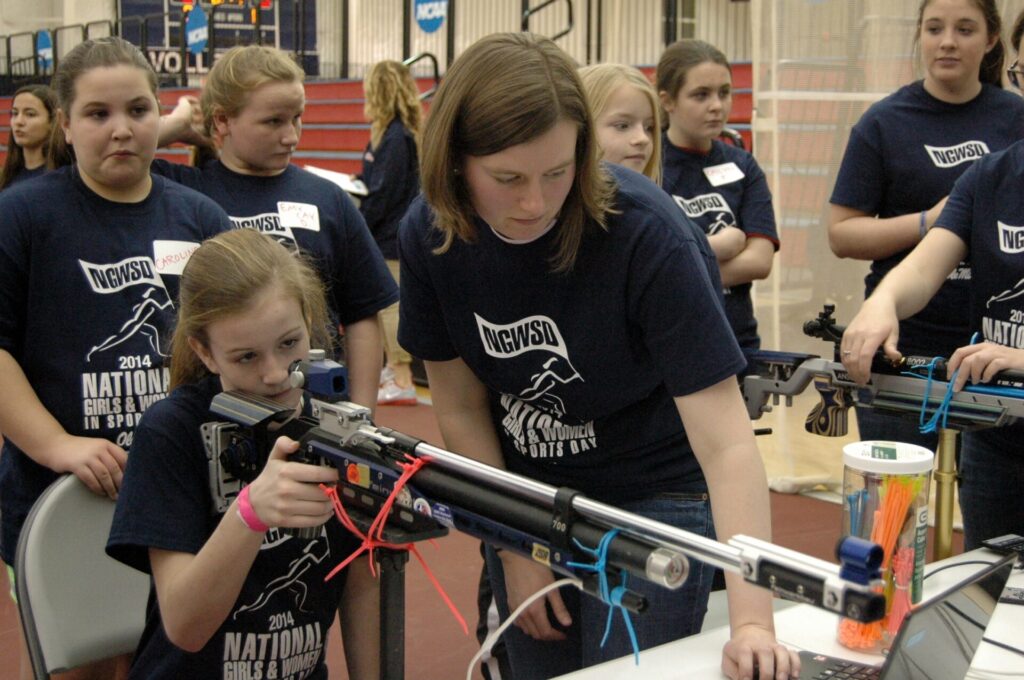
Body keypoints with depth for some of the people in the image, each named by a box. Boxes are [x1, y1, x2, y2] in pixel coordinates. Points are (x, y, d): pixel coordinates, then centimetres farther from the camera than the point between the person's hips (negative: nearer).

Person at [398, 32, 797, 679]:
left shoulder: (645, 231, -28)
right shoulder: (429, 236, -16)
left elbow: (725, 441, -31)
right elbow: (461, 406, -3)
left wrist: (753, 622, -38)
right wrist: (514, 547, -3)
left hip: (653, 498, -3)